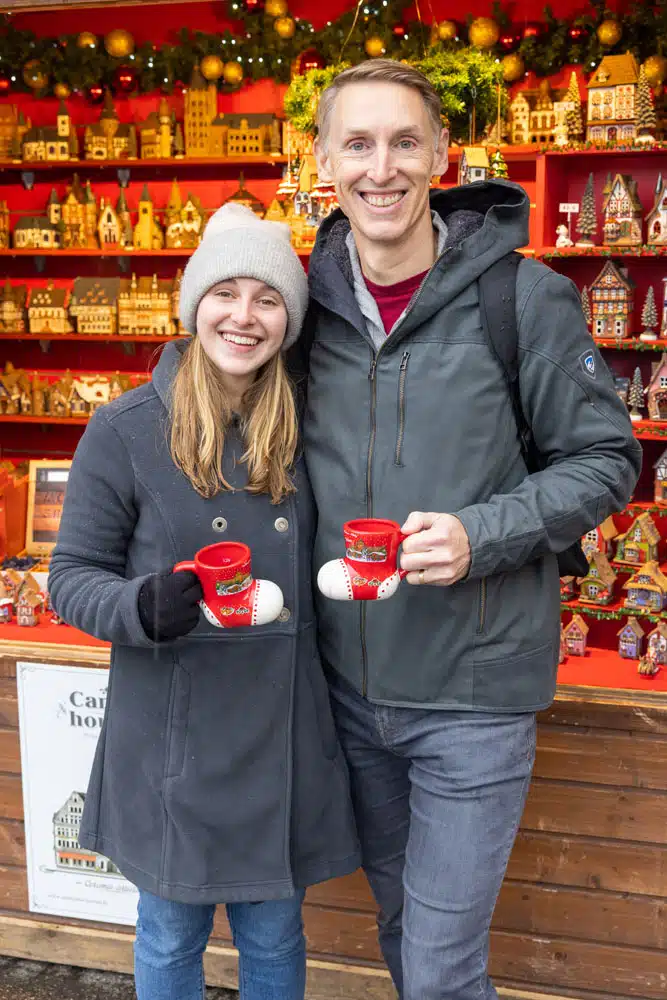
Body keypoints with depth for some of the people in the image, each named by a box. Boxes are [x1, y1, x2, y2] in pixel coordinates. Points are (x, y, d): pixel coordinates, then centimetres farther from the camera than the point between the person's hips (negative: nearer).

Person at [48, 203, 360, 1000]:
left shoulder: (302, 428, 1)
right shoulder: (125, 431, -9)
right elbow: (72, 576, -5)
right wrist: (143, 606, -24)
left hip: (282, 734, 3)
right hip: (170, 739, -2)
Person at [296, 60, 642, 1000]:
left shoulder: (524, 296, -11)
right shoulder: (311, 300, 0)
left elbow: (605, 460, -5)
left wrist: (480, 535, -21)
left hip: (475, 688, -4)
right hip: (351, 682, 4)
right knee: (399, 922, 24)